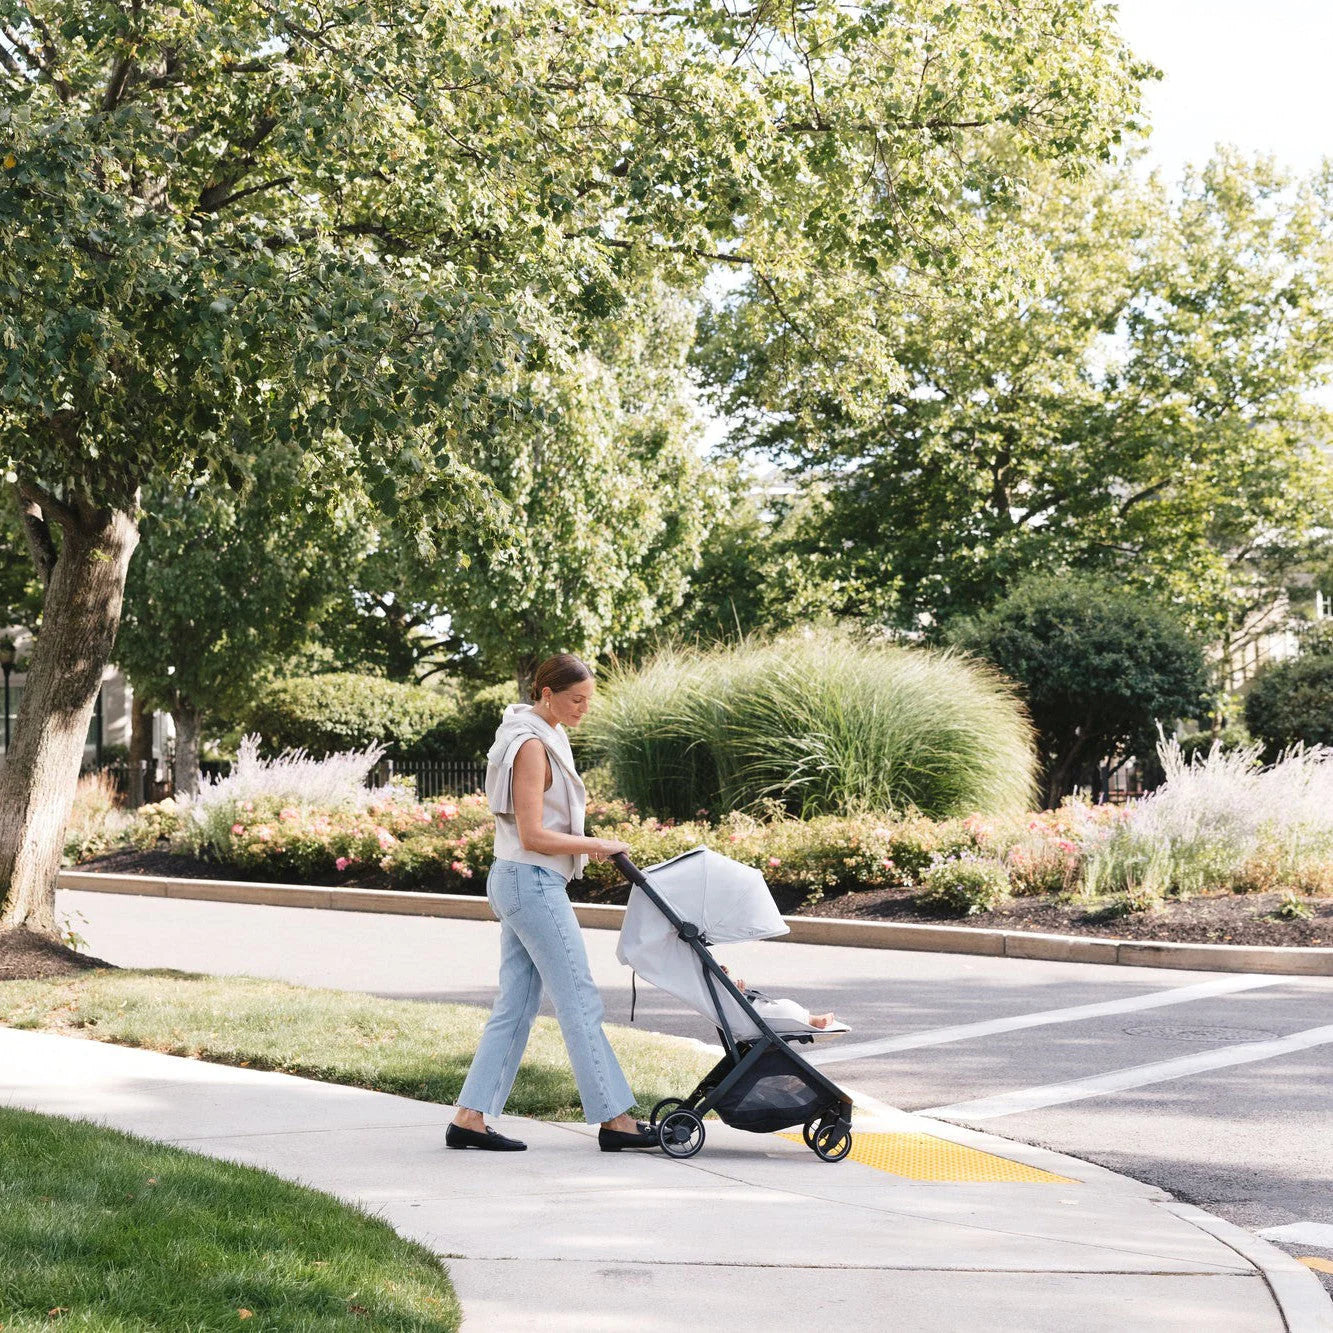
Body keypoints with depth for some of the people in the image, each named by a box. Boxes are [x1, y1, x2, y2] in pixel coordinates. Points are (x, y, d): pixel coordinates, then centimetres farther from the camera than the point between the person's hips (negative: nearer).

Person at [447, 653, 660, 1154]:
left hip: (520, 883, 10)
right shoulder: (532, 746, -16)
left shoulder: (548, 736, 15)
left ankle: (470, 1118, 7)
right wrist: (598, 845, -12)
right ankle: (614, 1119, -2)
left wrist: (584, 841, 15)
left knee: (515, 1007, 8)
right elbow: (532, 836, -19)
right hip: (533, 882, -10)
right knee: (579, 1001, -6)